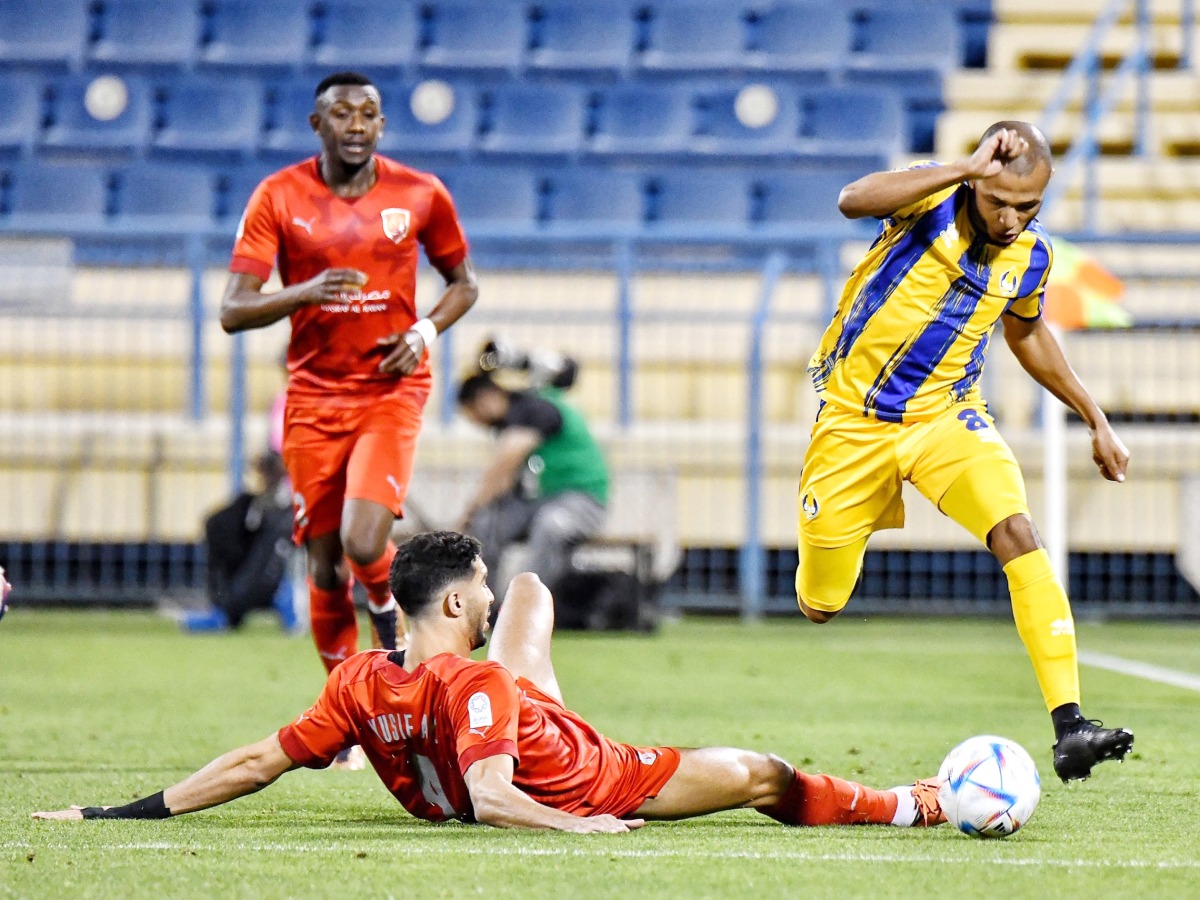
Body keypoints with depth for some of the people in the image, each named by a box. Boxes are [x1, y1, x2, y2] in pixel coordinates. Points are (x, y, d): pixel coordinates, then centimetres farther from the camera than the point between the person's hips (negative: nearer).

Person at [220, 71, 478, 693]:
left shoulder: (420, 195, 0)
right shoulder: (279, 197, -3)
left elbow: (463, 282, 14)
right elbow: (233, 311, -8)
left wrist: (425, 331, -6)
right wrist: (306, 292, -26)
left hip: (392, 391, -1)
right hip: (314, 397, 1)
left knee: (362, 544, -21)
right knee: (325, 567, 4)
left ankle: (393, 618, 14)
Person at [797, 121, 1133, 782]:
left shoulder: (1031, 255, -3)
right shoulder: (935, 198, -16)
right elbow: (853, 201, -38)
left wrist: (1095, 419, 19)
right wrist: (965, 169, -43)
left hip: (945, 415, 2)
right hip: (852, 421, -2)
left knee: (1018, 535, -25)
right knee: (819, 607, 6)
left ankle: (1069, 726, -31)